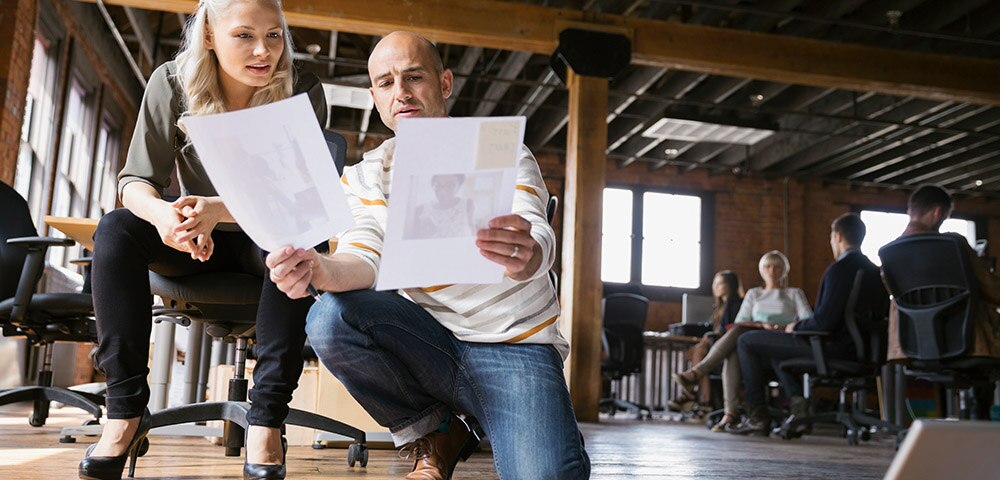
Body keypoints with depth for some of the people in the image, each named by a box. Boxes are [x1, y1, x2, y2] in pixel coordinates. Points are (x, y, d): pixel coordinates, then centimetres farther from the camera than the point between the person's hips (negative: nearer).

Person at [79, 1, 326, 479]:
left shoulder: (302, 91, -15)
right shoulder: (173, 82, -10)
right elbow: (137, 180, -12)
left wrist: (216, 210, -42)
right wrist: (163, 213, -38)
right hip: (198, 241, 3)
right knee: (116, 229, -25)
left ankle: (266, 419, -31)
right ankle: (126, 411, -20)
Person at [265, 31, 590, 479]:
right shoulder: (364, 177, 7)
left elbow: (538, 239, -18)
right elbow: (364, 259, -8)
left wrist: (526, 255, -45)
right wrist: (319, 269, -33)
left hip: (514, 343, -3)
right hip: (426, 338, 4)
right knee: (330, 319, -25)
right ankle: (435, 436, -1)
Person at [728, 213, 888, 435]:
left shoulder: (839, 270, -19)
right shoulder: (875, 271, 8)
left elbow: (824, 321, -25)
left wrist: (796, 327, -4)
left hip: (833, 348, -9)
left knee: (746, 341, 0)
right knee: (775, 342, 29)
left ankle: (758, 416, 2)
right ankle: (797, 403, 15)